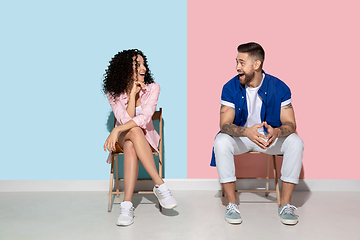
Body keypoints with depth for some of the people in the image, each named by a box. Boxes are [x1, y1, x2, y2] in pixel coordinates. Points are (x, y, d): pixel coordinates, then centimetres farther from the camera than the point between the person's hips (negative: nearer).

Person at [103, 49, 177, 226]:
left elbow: (144, 118, -23)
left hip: (146, 139, 0)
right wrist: (133, 94, -23)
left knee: (130, 146, -37)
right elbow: (126, 120, -19)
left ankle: (127, 204, -41)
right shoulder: (113, 93, -6)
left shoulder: (152, 88, -9)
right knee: (134, 132, -37)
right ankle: (160, 185, -41)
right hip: (122, 138, 0)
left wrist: (117, 130, -33)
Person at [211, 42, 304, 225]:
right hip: (240, 136, 0)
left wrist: (276, 132, -41)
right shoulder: (231, 88, -14)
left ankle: (285, 204, -15)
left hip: (270, 135, 1)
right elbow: (224, 124, -20)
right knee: (221, 142, -32)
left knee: (295, 142, -27)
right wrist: (247, 132, -43)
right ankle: (232, 203, -20)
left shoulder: (279, 87, -14)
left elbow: (290, 124, -15)